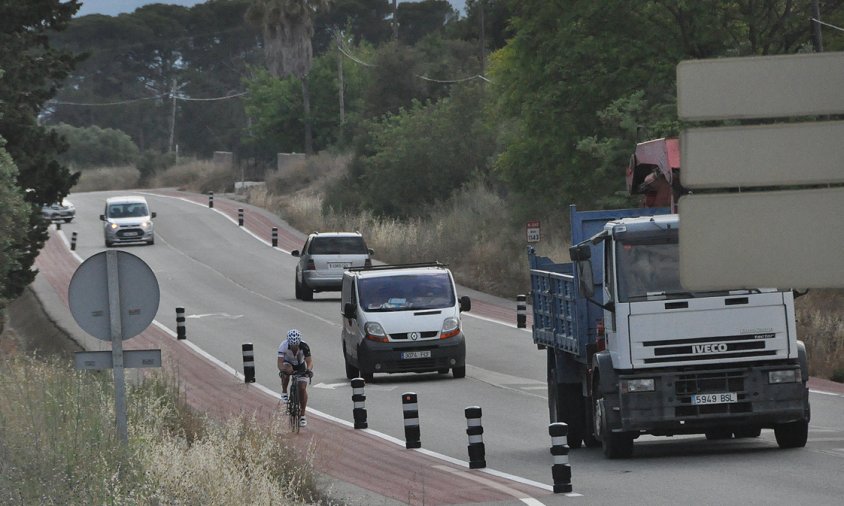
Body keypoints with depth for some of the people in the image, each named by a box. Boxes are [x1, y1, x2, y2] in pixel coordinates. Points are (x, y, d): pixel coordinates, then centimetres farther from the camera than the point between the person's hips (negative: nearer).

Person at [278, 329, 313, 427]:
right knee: (287, 369, -37)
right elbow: (280, 362, -36)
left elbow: (309, 361, -33)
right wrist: (282, 369, -57)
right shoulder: (284, 345, -31)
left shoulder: (304, 346, -30)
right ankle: (284, 393, -17)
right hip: (288, 363, -1)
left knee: (302, 388, -11)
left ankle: (302, 415, 0)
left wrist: (309, 369, -55)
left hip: (300, 366, 1)